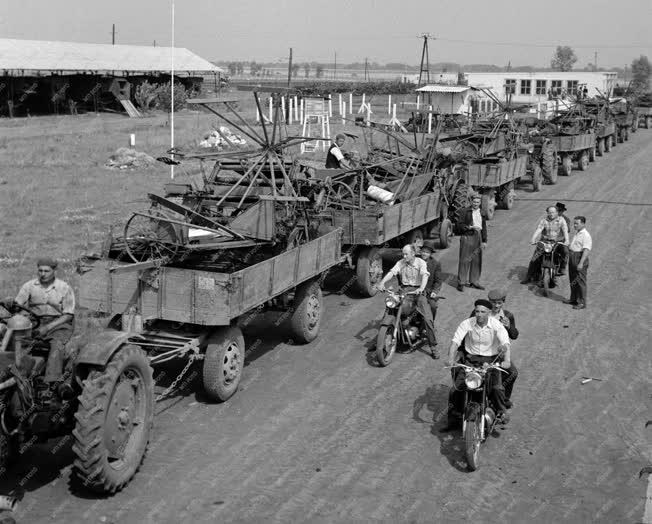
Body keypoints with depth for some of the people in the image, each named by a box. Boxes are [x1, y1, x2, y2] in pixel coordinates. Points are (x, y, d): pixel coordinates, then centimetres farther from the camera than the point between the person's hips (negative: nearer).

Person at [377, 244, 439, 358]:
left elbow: (425, 275, -20)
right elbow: (392, 272, -7)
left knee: (428, 318, -15)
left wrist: (421, 288, -40)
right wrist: (382, 282, -26)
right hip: (404, 290, 3)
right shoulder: (400, 263, 7)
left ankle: (433, 347, -8)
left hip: (417, 290, -3)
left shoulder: (421, 262, -3)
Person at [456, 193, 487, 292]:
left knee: (477, 260, 8)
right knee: (464, 260, -4)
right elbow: (460, 225, -7)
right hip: (467, 237, -5)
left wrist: (484, 241, 11)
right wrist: (470, 227, -20)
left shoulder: (481, 213, 10)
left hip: (478, 237, 5)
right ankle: (461, 282, 1)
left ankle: (474, 281, 19)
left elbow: (484, 227, 14)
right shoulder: (466, 211, -4)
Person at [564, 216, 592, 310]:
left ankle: (582, 303, -1)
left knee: (580, 281, -5)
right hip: (572, 259, 10)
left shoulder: (586, 235, -16)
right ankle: (573, 299, 28)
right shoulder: (576, 234, 15)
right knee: (572, 280, 16)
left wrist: (581, 263, -29)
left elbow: (586, 250, -23)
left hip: (580, 259, -10)